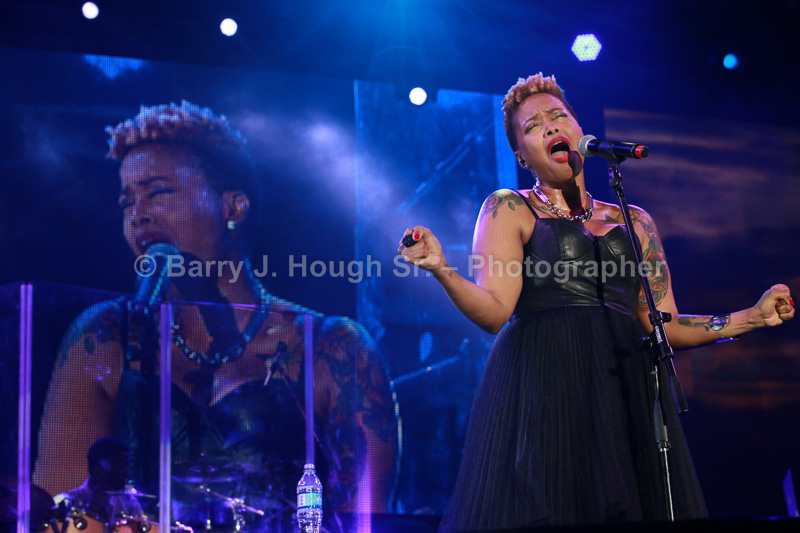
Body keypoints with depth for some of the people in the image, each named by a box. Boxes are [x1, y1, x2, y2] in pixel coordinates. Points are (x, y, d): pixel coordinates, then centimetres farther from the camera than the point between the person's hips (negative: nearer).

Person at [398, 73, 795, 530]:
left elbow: (663, 326, 16)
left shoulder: (634, 221, 19)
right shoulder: (508, 210, 9)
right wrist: (441, 269, -22)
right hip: (543, 390, -3)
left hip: (628, 395, 4)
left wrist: (753, 317, 10)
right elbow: (495, 311, -5)